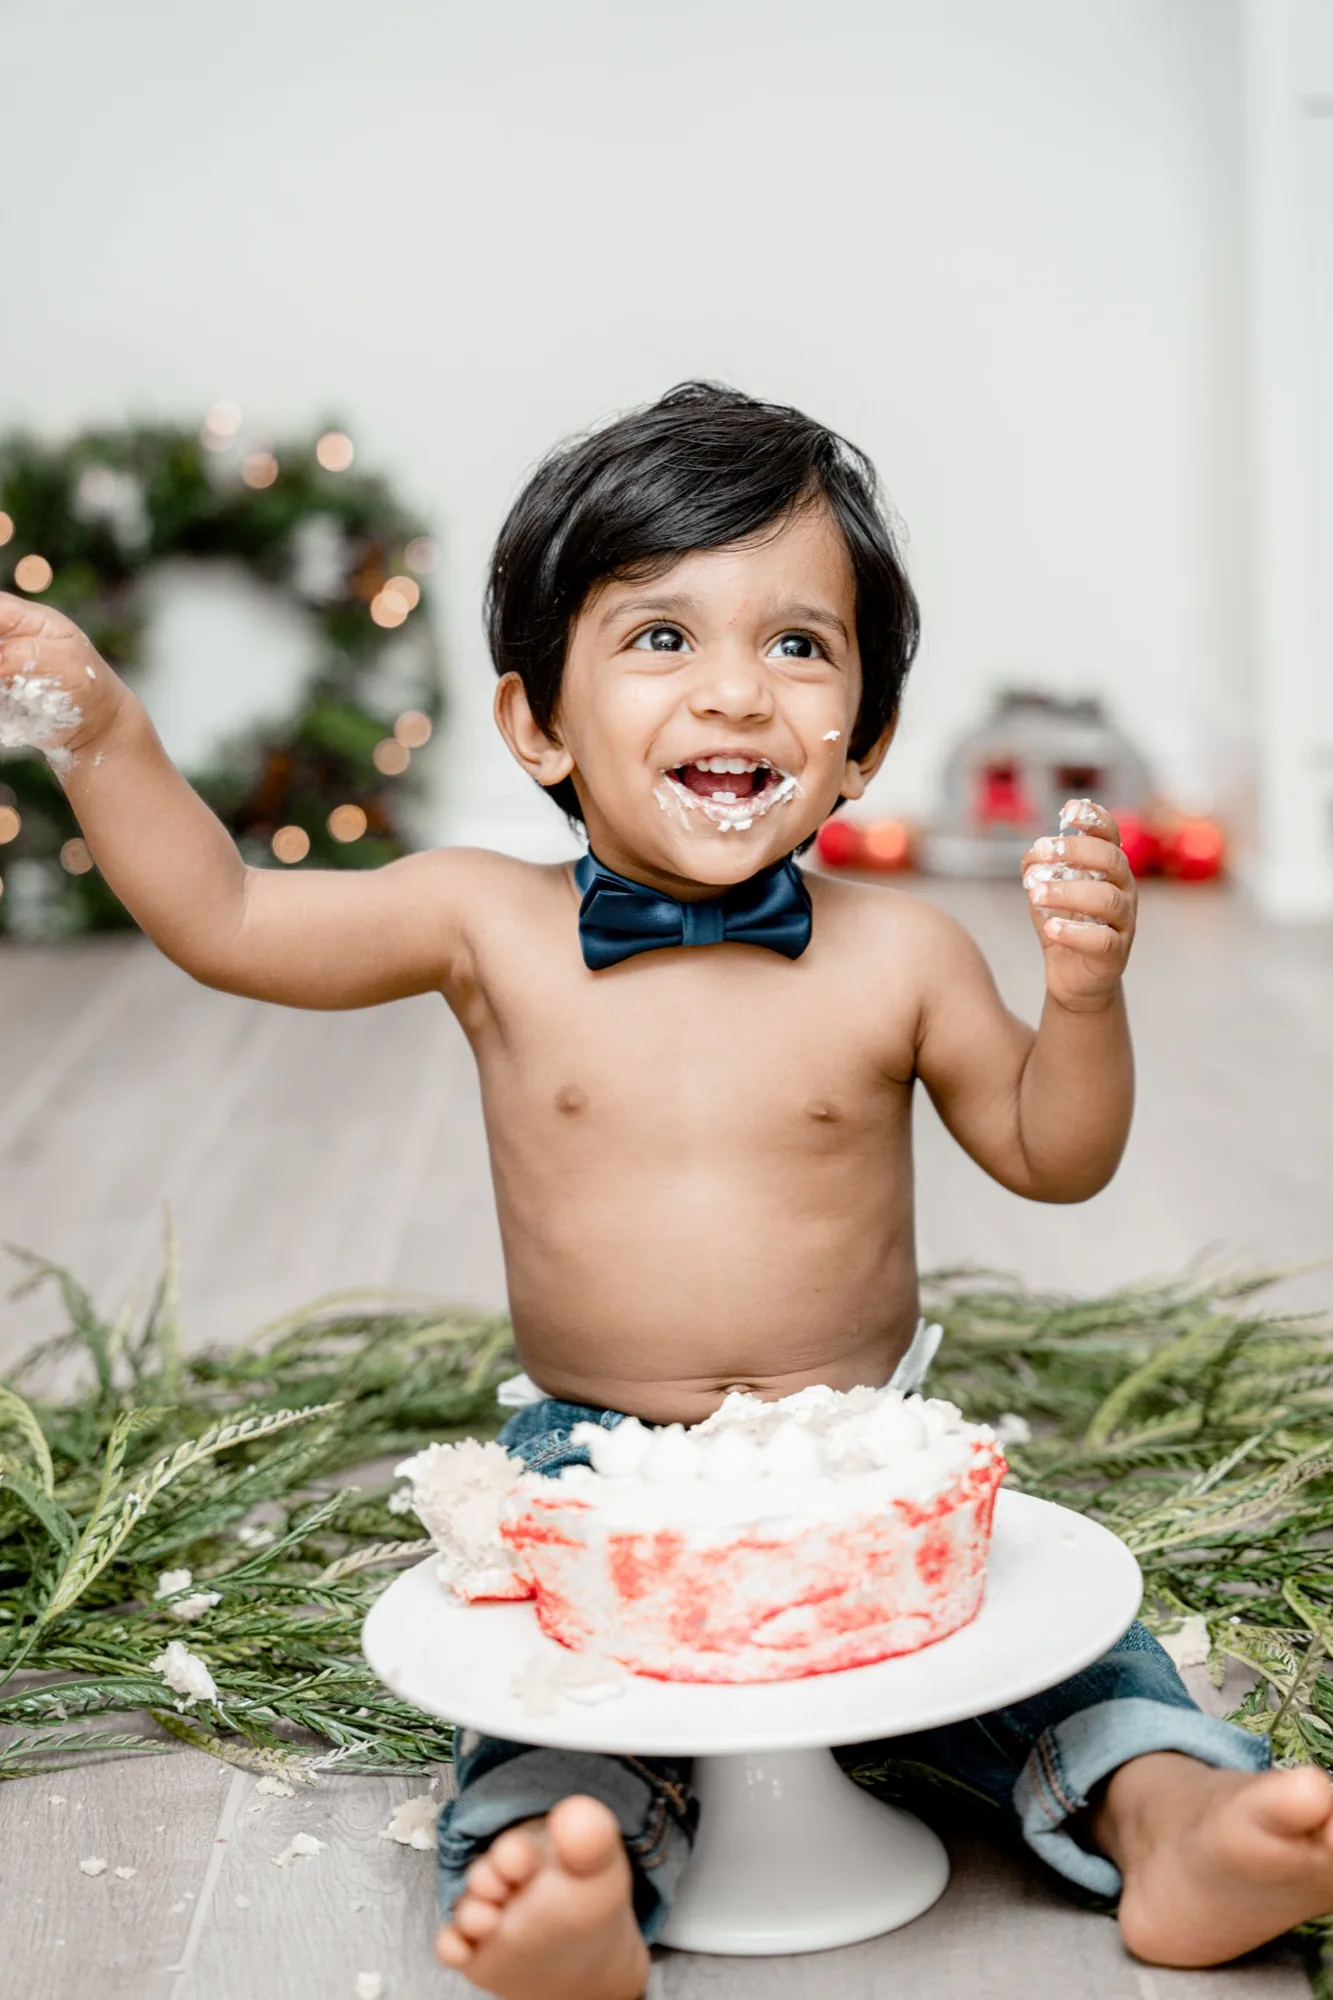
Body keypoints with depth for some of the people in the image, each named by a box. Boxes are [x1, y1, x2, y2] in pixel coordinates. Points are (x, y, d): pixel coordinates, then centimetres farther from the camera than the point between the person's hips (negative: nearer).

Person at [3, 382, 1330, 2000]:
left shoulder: (898, 957, -6)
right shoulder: (488, 930, -6)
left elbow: (1051, 1157, 3)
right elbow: (226, 919, -2)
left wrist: (1081, 994, -16)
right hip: (595, 1461, -1)